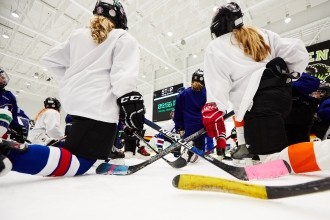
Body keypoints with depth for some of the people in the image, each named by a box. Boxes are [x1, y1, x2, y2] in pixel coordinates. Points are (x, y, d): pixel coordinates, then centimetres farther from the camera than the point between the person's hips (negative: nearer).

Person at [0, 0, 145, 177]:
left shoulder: (78, 34, 20)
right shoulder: (124, 38, 4)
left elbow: (51, 59, 20)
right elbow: (124, 71, -15)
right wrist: (129, 100, -23)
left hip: (73, 100, 8)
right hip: (98, 106, -8)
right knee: (79, 163, -10)